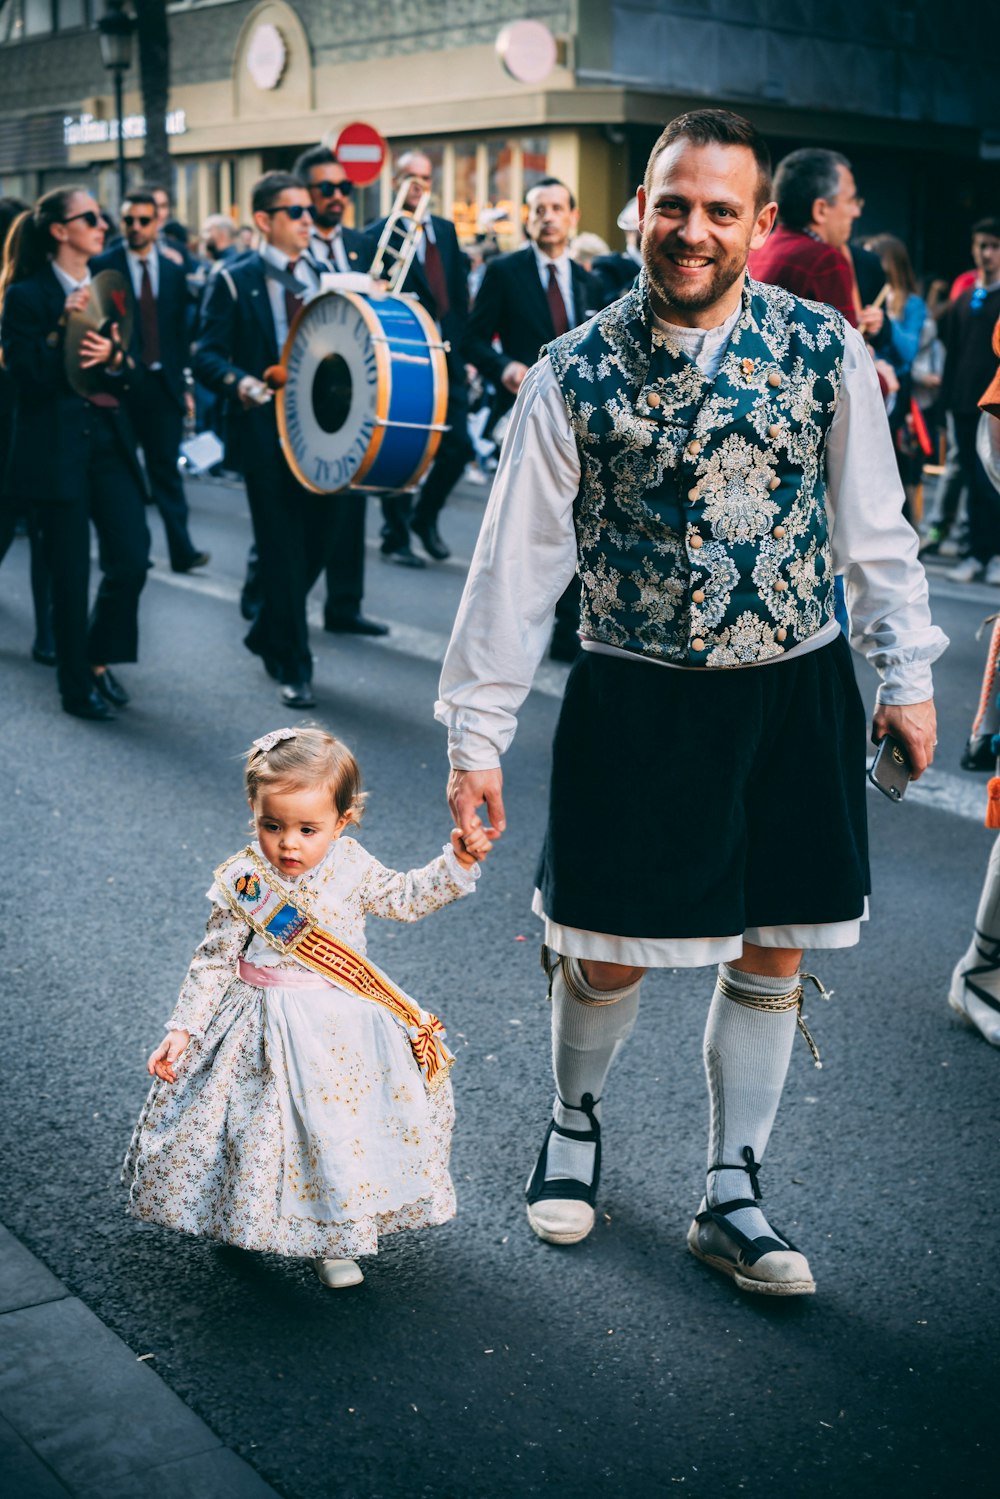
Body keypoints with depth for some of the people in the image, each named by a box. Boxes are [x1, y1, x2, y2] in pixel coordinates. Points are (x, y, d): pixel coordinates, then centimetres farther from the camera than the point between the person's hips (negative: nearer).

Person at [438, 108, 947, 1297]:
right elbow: (517, 559, -5)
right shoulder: (575, 375, -7)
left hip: (796, 694, 2)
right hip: (637, 700, -2)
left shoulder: (824, 350, -3)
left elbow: (874, 528, 5)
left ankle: (730, 1196, 26)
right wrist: (477, 733, -6)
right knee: (607, 952, 6)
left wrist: (907, 676, 3)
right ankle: (575, 1122, 38)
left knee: (772, 954, 9)